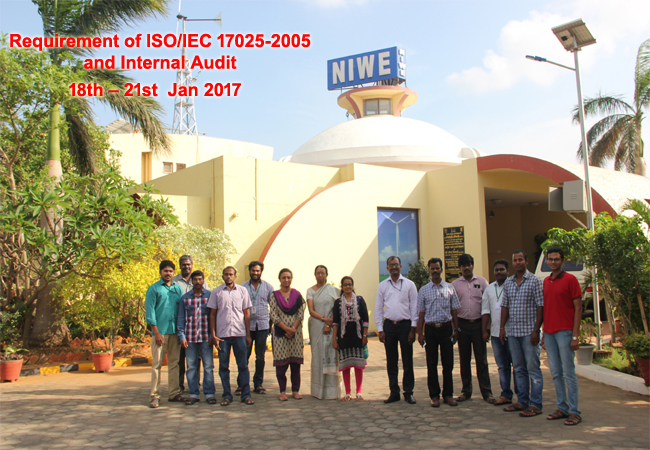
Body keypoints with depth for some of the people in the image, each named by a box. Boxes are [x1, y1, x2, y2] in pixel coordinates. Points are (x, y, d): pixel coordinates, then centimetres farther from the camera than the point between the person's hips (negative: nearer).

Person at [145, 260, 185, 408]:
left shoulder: (178, 288, 13)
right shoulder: (154, 289, 1)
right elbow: (150, 311, -4)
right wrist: (156, 332, -11)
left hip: (175, 332, 4)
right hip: (160, 331, -4)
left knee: (174, 363, 8)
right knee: (157, 364, -2)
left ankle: (174, 393, 15)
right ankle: (155, 395, 3)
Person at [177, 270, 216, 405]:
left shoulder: (210, 296, 4)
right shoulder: (185, 298, 8)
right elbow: (181, 318, 10)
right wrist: (182, 337, 1)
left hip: (206, 337, -1)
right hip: (190, 337, 1)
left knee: (208, 366, 1)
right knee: (191, 367, 6)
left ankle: (209, 394, 10)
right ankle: (193, 394, 15)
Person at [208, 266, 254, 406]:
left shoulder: (242, 291, 6)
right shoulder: (216, 292, 5)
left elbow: (247, 313, 8)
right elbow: (212, 314, 7)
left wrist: (248, 335, 4)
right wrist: (213, 334, -1)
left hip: (239, 333, 0)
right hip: (222, 334, 0)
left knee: (243, 365, 2)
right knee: (223, 366, 5)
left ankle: (246, 394, 9)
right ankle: (227, 395, 14)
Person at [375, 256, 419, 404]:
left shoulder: (409, 285, 2)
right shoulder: (382, 286, 7)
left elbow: (414, 307, 1)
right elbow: (378, 308, 8)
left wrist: (413, 329, -5)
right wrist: (380, 330, 1)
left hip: (405, 325, -2)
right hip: (389, 325, 2)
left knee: (408, 361, 1)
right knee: (391, 361, 7)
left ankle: (409, 392, 12)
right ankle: (394, 392, 16)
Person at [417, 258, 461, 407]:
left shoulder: (450, 288, 5)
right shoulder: (424, 290, 5)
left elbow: (454, 310, 7)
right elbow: (421, 313, 5)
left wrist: (456, 329, 2)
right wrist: (420, 333, 1)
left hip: (446, 328, 0)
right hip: (430, 328, 0)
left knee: (448, 363, 4)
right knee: (432, 364, 5)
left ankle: (448, 394, 15)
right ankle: (434, 395, 15)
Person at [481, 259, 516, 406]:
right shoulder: (489, 289, 14)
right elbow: (485, 311, 15)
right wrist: (485, 330, 9)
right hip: (495, 332, 5)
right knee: (502, 366, 10)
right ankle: (506, 394, 18)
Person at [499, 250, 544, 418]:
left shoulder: (534, 281, -4)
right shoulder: (508, 282, 11)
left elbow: (540, 307, -8)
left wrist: (536, 330, -14)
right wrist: (502, 328, 7)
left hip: (529, 332, -5)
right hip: (512, 332, 5)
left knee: (533, 368, -2)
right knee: (518, 368, 11)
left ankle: (535, 404, 3)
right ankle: (522, 401, 20)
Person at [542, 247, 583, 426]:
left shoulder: (570, 279, -5)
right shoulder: (546, 281, 14)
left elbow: (578, 308, -8)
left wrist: (575, 336, -13)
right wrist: (544, 334, 15)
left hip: (565, 332, -6)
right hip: (549, 333, 6)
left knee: (569, 373, -2)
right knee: (556, 373, 9)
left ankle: (575, 412, 5)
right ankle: (562, 408, 18)